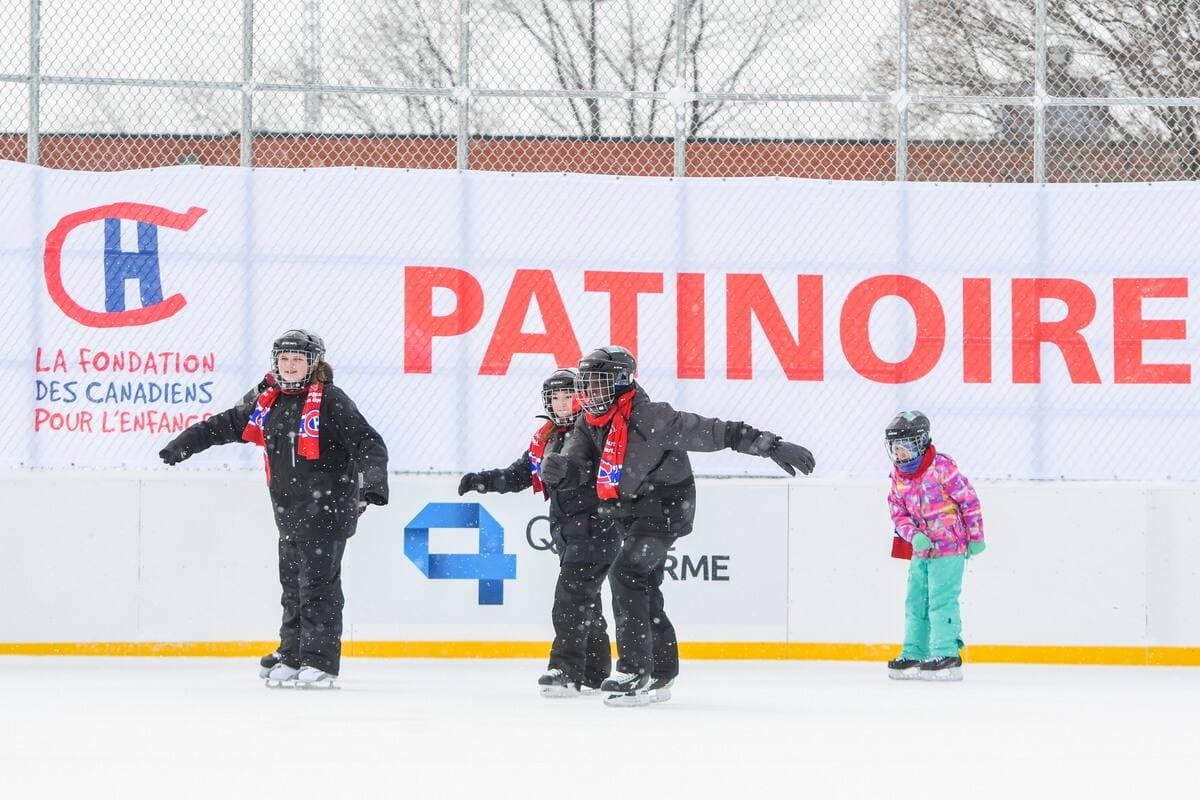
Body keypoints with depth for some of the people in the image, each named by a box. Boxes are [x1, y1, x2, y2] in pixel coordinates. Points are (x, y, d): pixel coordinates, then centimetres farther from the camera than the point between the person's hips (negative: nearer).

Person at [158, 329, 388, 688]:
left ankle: (321, 662, -4)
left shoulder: (330, 402, -9)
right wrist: (183, 444, 17)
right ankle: (291, 656, 18)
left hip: (327, 507, -6)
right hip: (289, 510, 6)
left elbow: (367, 443, -13)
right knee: (292, 583, 10)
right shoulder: (265, 401, 8)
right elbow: (224, 426, 18)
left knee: (318, 582, -7)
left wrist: (373, 483, -26)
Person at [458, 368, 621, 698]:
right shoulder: (544, 439, 14)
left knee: (572, 594, -15)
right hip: (566, 529, 8)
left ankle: (566, 670, -18)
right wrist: (483, 480, 6)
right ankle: (596, 671, 21)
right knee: (585, 599, 13)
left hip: (596, 524, -8)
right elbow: (519, 475, 17)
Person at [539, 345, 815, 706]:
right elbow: (574, 469, -3)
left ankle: (635, 670, -22)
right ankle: (661, 673, 27)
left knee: (626, 575, -22)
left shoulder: (648, 418, -24)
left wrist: (772, 446, -29)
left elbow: (712, 433, -26)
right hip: (630, 513, 9)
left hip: (665, 507, -9)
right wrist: (555, 469, -28)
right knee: (643, 589, 14)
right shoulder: (590, 423, -1)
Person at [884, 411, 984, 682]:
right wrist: (914, 536, -12)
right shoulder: (898, 476, 6)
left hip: (949, 549, -8)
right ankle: (913, 655, 19)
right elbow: (898, 512, 7)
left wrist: (975, 537, -7)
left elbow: (969, 500, -11)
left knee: (941, 600, -11)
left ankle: (946, 655, -7)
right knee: (915, 601, 11)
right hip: (921, 549, 8)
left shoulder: (941, 467, -15)